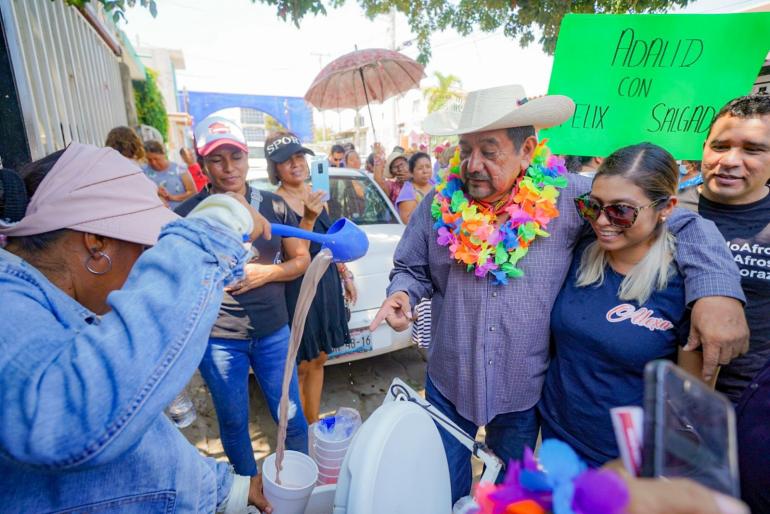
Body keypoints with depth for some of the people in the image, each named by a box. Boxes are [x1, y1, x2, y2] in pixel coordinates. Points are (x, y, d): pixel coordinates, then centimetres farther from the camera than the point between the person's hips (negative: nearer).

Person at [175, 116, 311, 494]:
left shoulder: (274, 206, -1)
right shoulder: (189, 215, -7)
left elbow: (301, 260, 4)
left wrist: (265, 272, -12)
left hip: (273, 332, 2)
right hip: (218, 338, -1)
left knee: (291, 418, 13)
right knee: (233, 422, 18)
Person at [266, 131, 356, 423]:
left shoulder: (315, 195, 6)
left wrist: (346, 276, 17)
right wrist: (309, 218, -31)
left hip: (327, 284, 7)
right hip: (298, 291, -7)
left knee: (318, 360, 17)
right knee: (300, 367, 8)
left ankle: (314, 423, 35)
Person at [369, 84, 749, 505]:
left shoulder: (570, 198, -15)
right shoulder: (440, 204, -9)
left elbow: (681, 222, -10)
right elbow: (412, 268, 2)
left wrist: (718, 289, -25)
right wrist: (402, 293, -19)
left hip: (525, 392, -1)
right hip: (448, 384, 2)